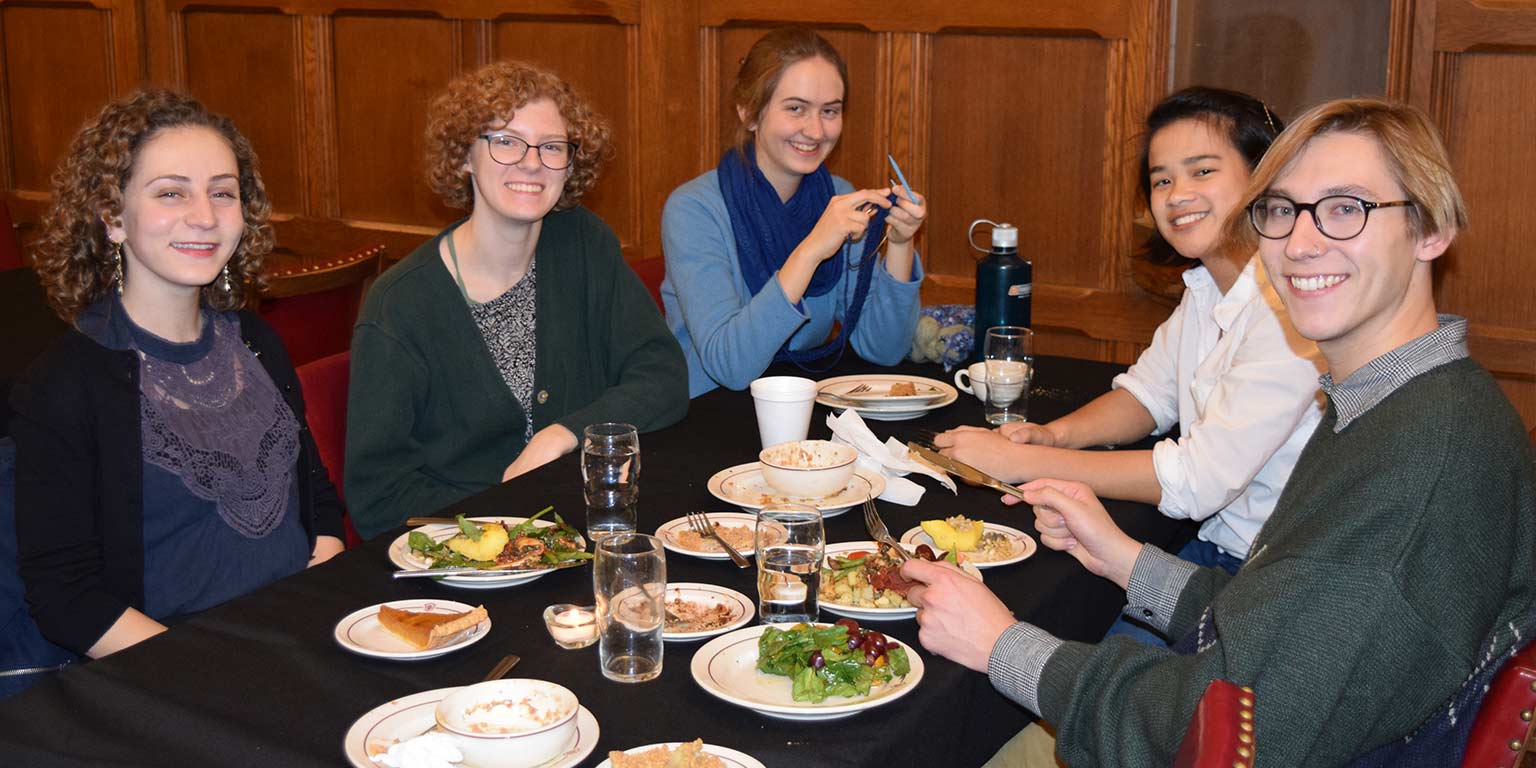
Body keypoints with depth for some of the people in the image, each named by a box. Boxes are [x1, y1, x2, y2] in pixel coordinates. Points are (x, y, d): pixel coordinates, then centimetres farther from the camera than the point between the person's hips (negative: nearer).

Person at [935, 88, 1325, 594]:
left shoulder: (1291, 305, -23)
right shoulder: (1208, 285, 6)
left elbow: (1197, 481, -25)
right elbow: (1148, 392, 16)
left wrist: (1019, 463, -21)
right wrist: (1056, 434, -5)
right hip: (1219, 546, 7)